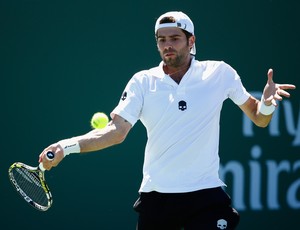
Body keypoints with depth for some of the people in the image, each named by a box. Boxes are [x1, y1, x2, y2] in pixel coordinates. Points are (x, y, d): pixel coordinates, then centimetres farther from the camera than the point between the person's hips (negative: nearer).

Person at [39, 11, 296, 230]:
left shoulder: (219, 73, 1)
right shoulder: (142, 82, 2)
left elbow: (258, 118, 8)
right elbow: (116, 131, -5)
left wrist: (267, 103, -15)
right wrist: (66, 146, -19)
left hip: (206, 195, -1)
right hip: (156, 196, 1)